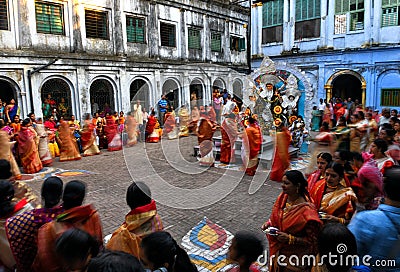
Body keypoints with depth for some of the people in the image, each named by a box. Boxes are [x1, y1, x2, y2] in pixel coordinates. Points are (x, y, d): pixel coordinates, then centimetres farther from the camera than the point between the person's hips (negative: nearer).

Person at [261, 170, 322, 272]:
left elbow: (311, 241, -18)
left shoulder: (306, 210, -25)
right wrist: (268, 224, -8)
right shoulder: (282, 198, -7)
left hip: (295, 257, -5)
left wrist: (289, 238, -26)